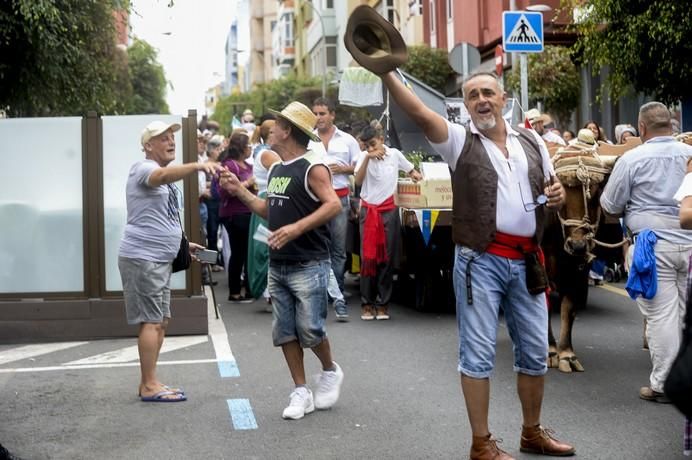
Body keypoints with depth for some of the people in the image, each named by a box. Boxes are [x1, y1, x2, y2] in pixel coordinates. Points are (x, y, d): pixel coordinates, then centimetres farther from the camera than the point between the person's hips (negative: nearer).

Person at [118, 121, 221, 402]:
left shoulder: (165, 179, 19)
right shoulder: (144, 168, -11)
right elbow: (165, 175, -36)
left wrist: (181, 243, 22)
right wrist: (197, 165, -52)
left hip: (160, 259, 10)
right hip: (142, 258, -10)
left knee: (160, 322, 12)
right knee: (152, 322, -9)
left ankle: (148, 383, 19)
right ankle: (149, 386, -5)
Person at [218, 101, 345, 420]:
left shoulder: (312, 167, -11)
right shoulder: (276, 169, 15)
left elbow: (333, 205, -21)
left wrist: (297, 228, -29)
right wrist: (239, 191, 14)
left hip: (308, 265, -8)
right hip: (278, 265, 8)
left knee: (310, 329, -5)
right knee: (285, 332, 7)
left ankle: (331, 372, 23)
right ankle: (301, 392, 16)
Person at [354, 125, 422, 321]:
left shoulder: (395, 154, 3)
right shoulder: (363, 156, -2)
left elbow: (410, 169, 20)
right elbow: (358, 181, -17)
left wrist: (414, 174, 0)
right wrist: (367, 157, -24)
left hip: (389, 210, 1)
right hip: (369, 210, -1)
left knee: (387, 257, 4)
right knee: (367, 257, -1)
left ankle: (383, 303, 12)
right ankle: (367, 303, 7)